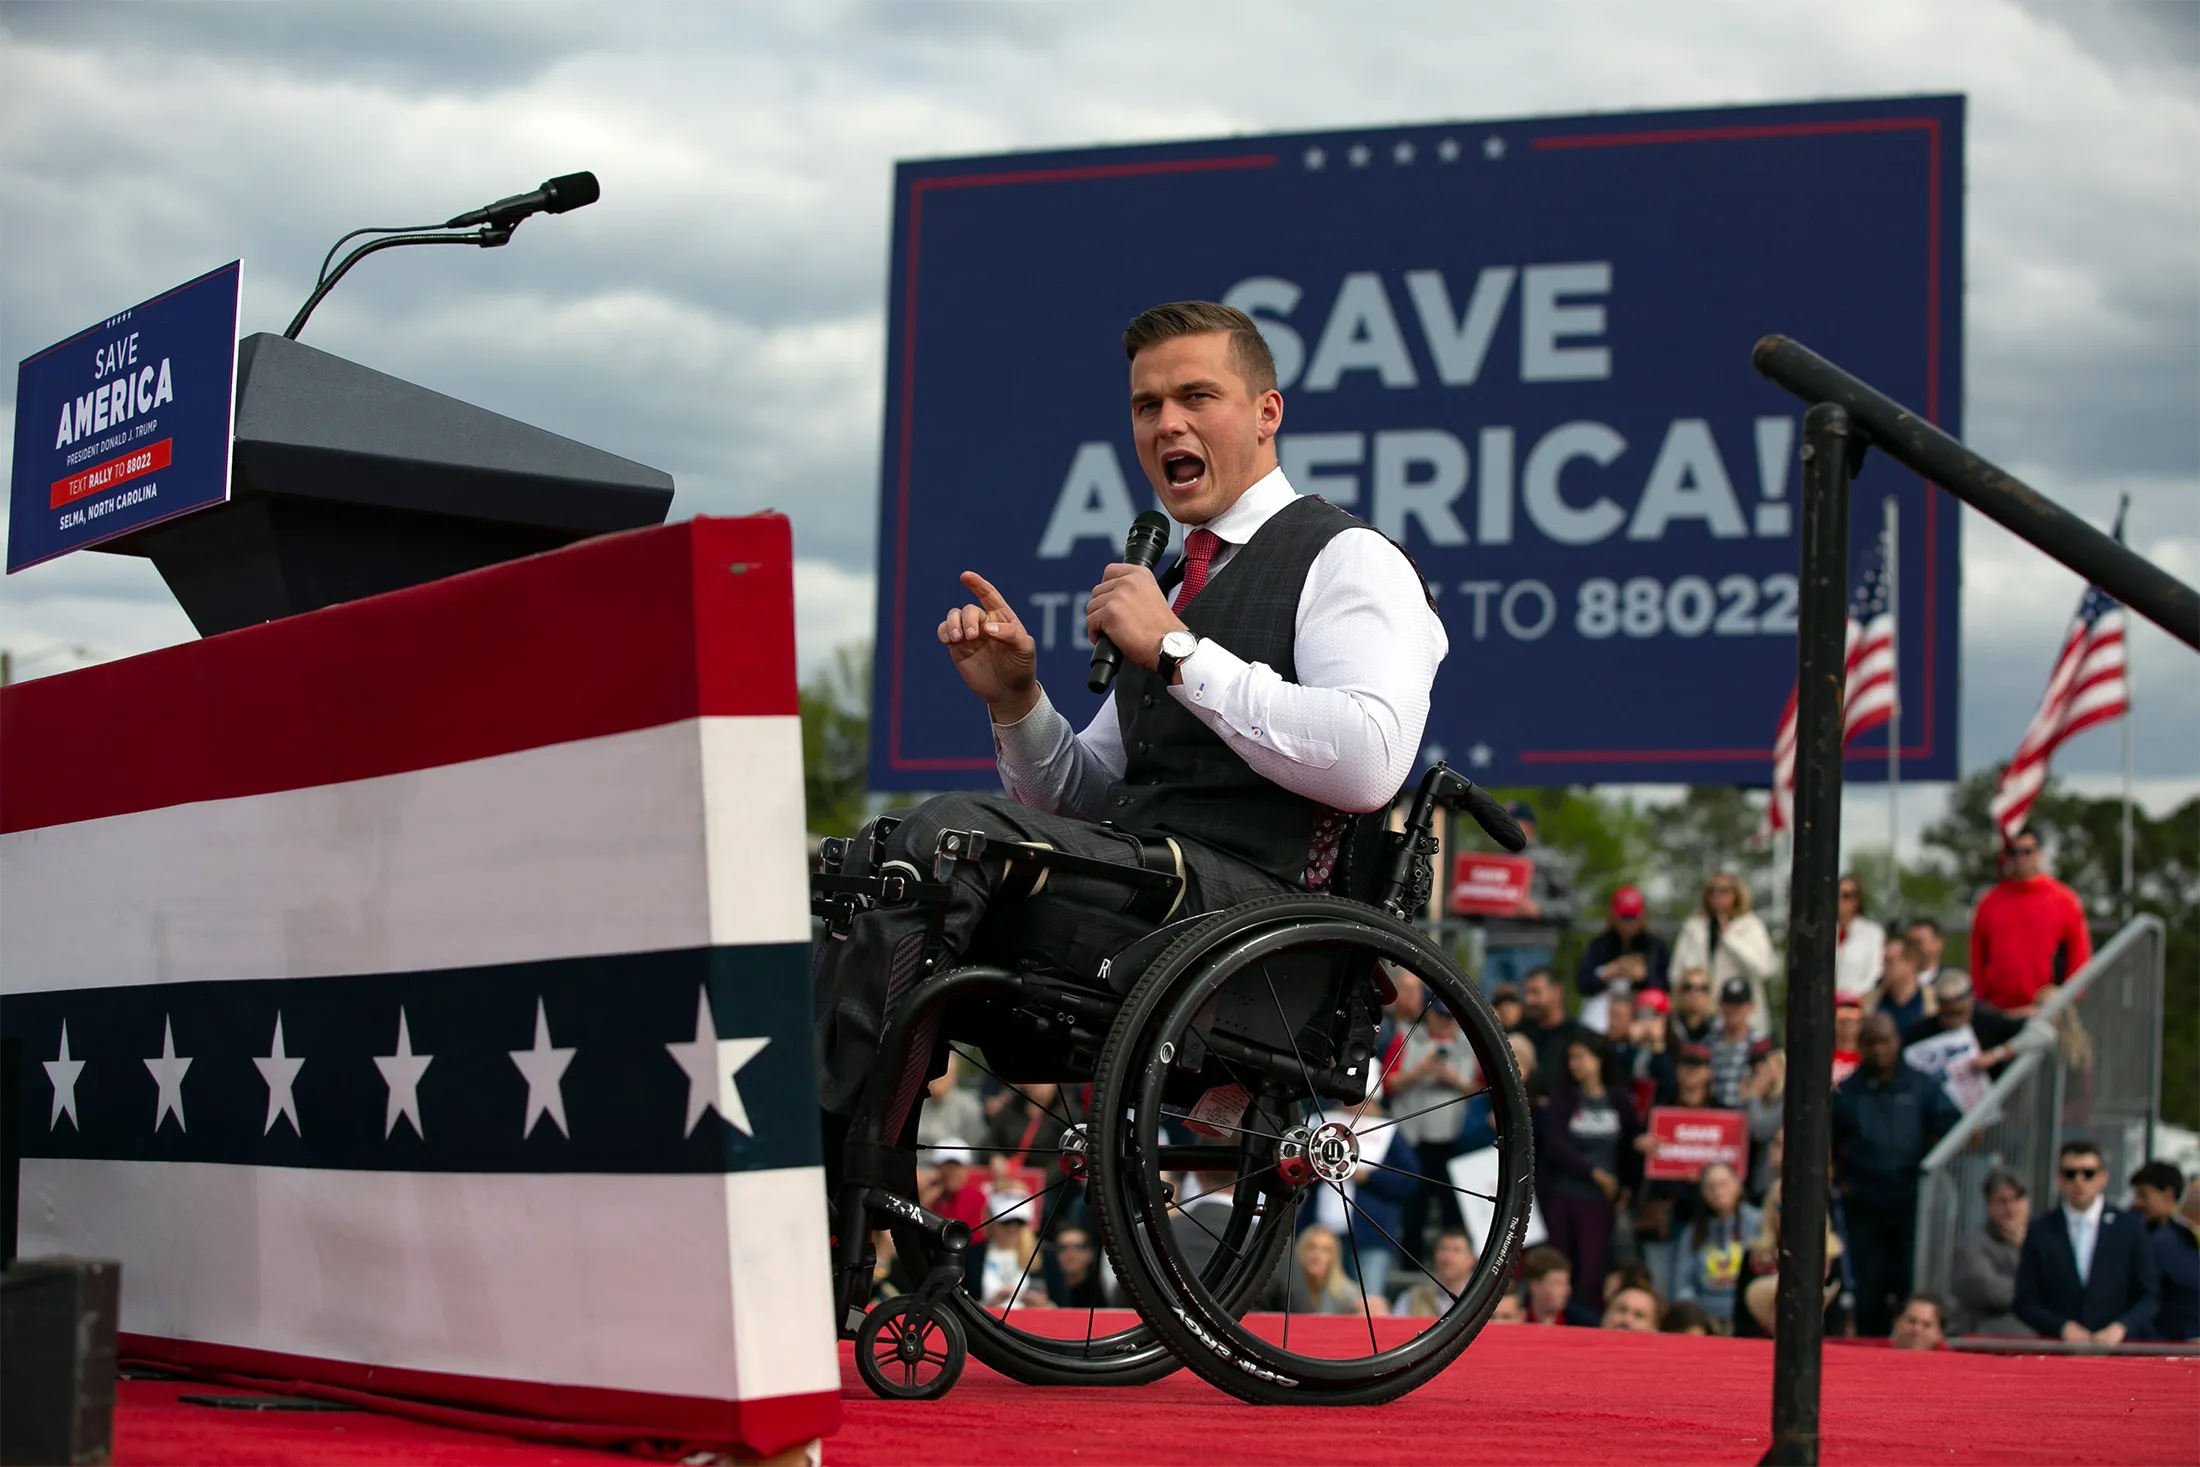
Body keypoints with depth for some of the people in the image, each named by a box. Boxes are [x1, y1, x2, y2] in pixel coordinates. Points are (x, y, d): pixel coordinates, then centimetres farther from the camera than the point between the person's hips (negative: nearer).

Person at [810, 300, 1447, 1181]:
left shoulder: (1347, 560, 2)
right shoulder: (1182, 582, 27)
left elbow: (1368, 763, -18)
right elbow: (1083, 799, 27)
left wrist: (1178, 654, -12)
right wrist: (1016, 701, 6)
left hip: (1244, 892, -8)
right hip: (1141, 880, 8)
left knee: (952, 830, -25)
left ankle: (824, 1182, -24)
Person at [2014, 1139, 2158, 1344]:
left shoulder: (2130, 1228, 9)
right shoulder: (2039, 1232, 8)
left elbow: (2150, 1295, 7)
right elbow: (2025, 1303, 7)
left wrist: (2120, 1327, -8)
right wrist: (2063, 1327, -8)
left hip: (2118, 1350, 0)